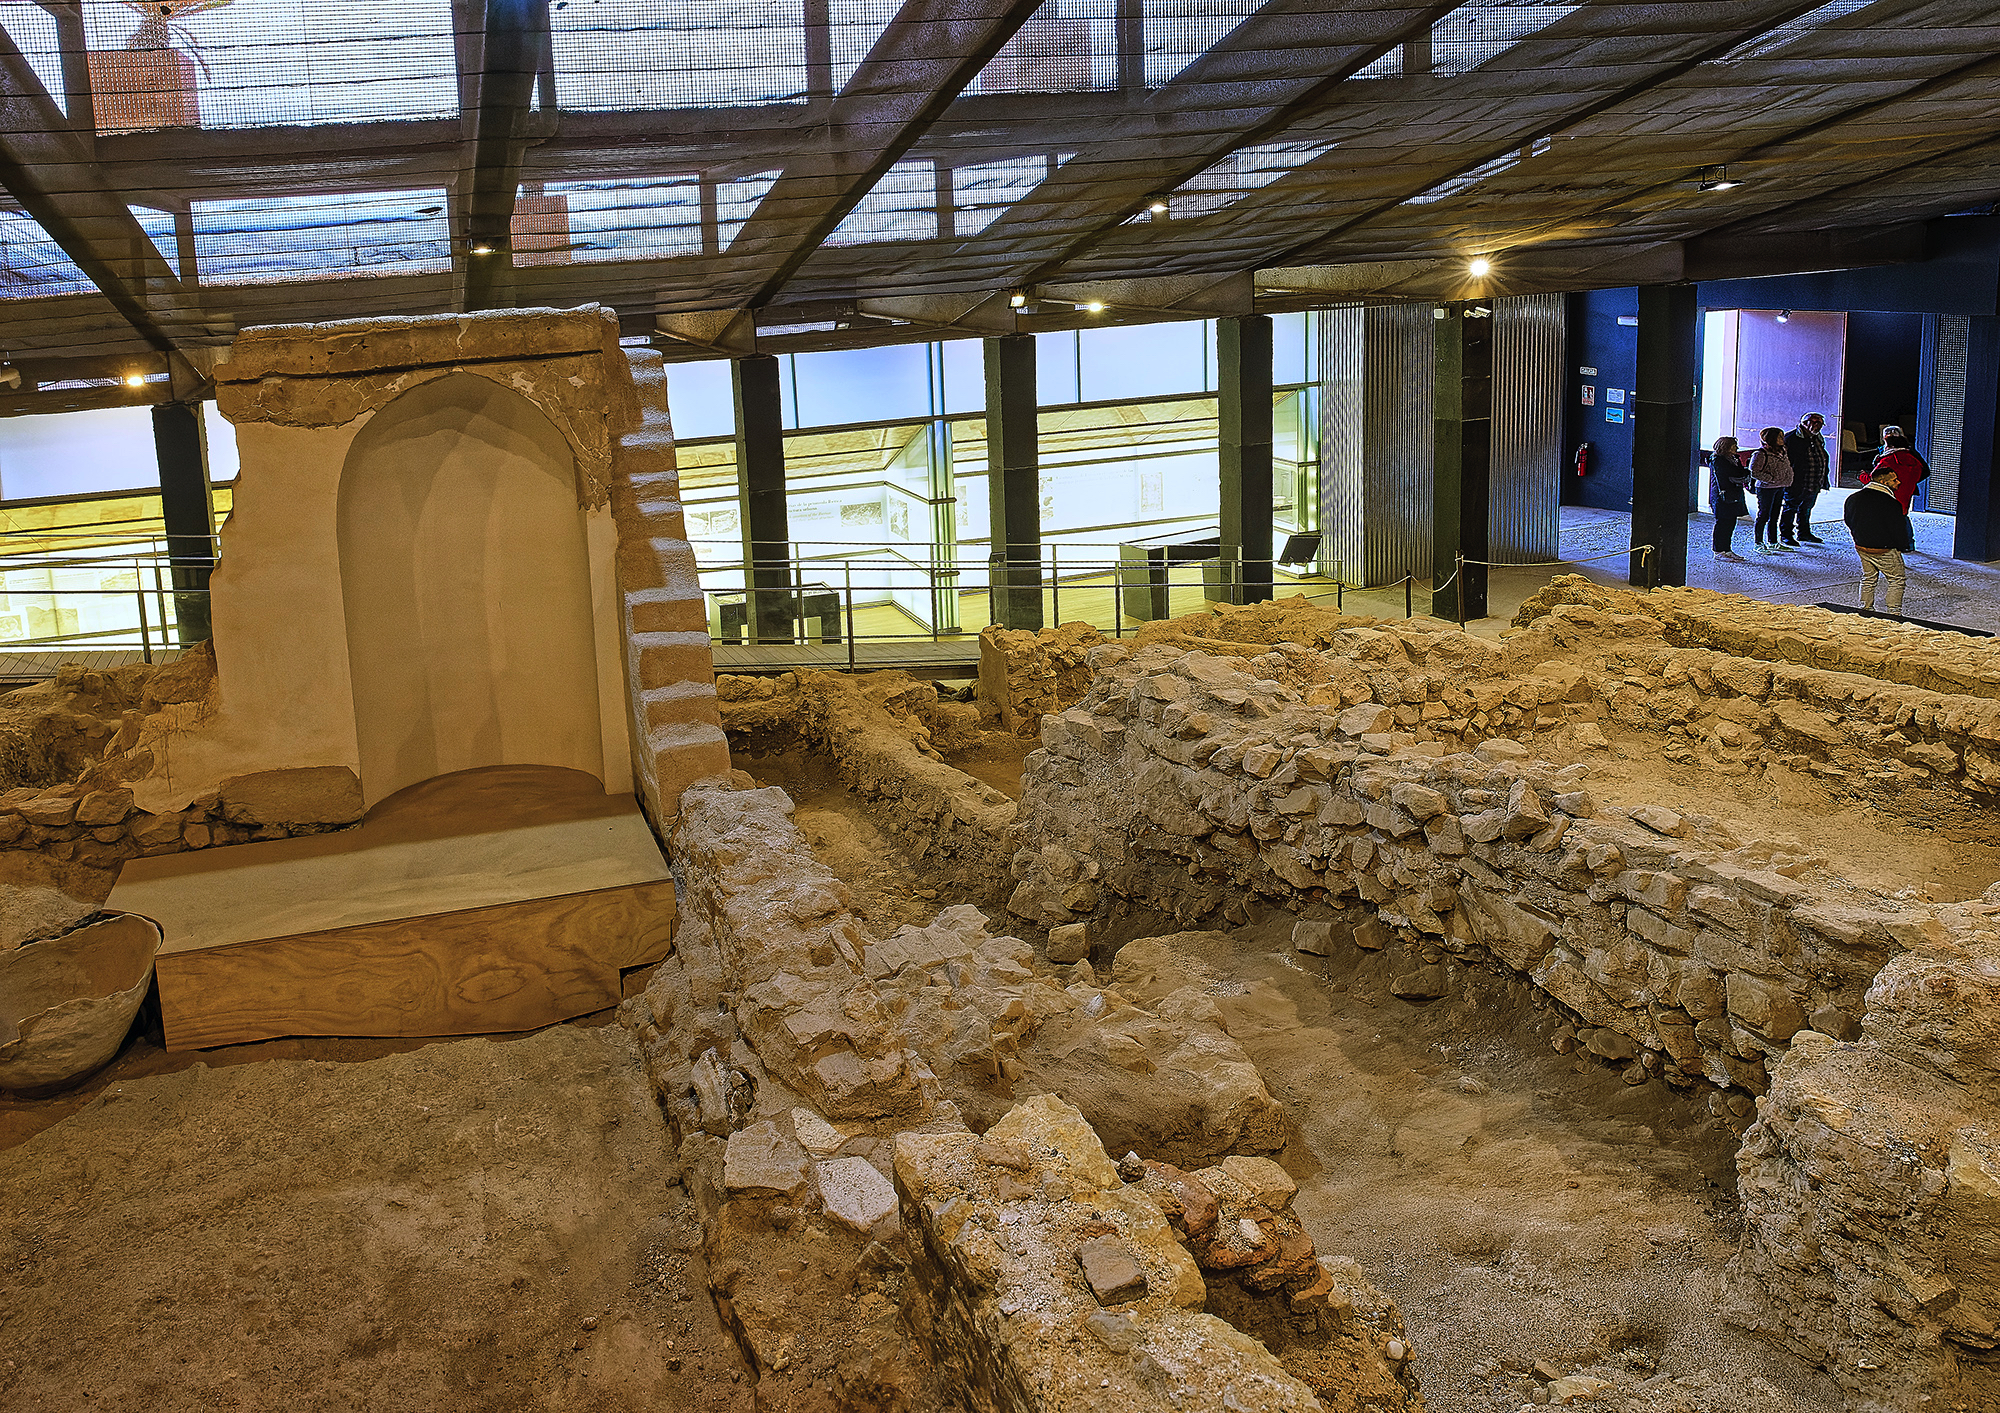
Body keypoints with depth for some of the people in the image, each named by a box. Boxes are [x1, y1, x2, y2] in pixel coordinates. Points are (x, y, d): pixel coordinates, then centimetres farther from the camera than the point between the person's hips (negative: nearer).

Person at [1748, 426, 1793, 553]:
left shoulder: (1781, 452, 11)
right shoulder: (1760, 454, -14)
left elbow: (1786, 468, 26)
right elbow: (1754, 471, -19)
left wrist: (1786, 481, 10)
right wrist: (1771, 479, -18)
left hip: (1780, 489, 8)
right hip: (1766, 489, -8)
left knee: (1774, 517, 13)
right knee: (1763, 516, -4)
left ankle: (1773, 543, 21)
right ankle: (1759, 544, 2)